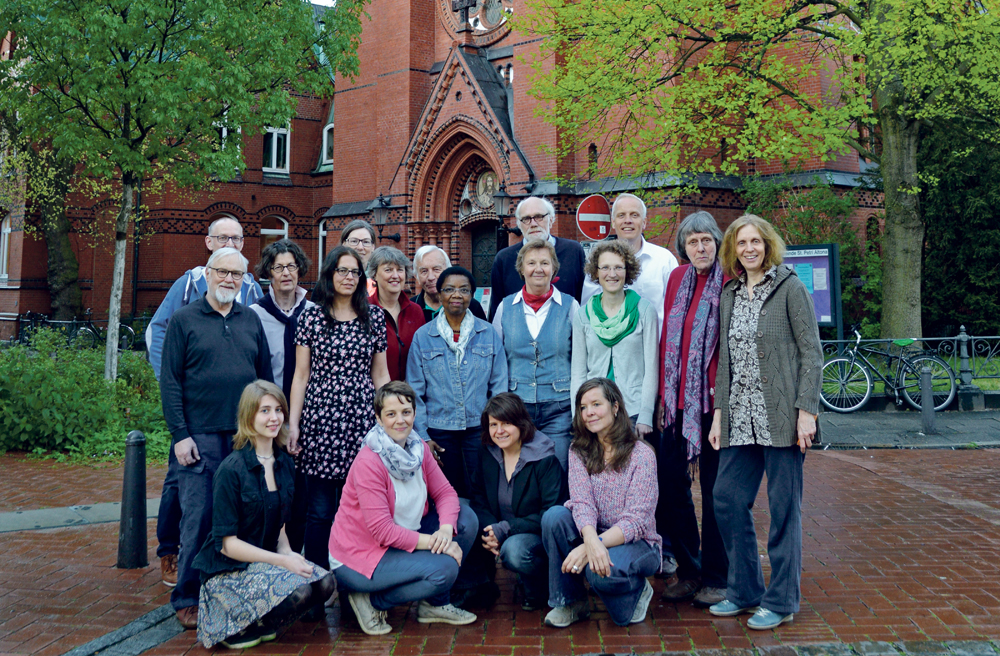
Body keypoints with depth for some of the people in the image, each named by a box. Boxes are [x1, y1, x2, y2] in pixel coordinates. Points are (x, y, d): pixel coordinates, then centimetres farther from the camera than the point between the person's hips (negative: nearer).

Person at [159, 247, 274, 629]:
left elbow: (266, 376, 14)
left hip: (247, 436, 4)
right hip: (201, 436, -3)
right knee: (198, 517, -1)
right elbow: (169, 382, -3)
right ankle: (187, 600, 12)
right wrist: (180, 434, -10)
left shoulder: (251, 321, 11)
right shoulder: (184, 320, 1)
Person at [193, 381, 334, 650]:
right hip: (229, 568, -7)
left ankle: (260, 622, 5)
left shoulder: (285, 464, 6)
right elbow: (227, 543, -15)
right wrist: (281, 560, -21)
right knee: (297, 590, -30)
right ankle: (236, 628, -4)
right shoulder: (232, 470, -15)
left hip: (268, 559, 7)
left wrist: (288, 553, -6)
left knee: (324, 582, -18)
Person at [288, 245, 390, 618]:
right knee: (320, 509, 1)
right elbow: (301, 375, 5)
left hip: (361, 419, 2)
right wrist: (293, 423, 0)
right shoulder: (312, 317, 5)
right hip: (320, 418, -1)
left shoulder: (374, 317, 10)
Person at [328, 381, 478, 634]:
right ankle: (372, 602, -2)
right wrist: (433, 542, -23)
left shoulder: (419, 448, 0)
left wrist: (446, 529, -22)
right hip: (357, 557, -8)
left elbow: (445, 492, -1)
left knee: (466, 518, -4)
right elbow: (383, 532, -25)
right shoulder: (368, 462, -24)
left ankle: (435, 604, 8)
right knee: (443, 568, -25)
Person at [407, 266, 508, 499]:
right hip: (439, 433, 0)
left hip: (479, 429, 0)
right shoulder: (423, 336, 4)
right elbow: (415, 391, 5)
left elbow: (499, 386, 7)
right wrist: (422, 435, -1)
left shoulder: (489, 334, 5)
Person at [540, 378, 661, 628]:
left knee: (600, 570, -35)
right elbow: (582, 502, -14)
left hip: (636, 543, -4)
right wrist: (591, 540, -36)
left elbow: (637, 520, -19)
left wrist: (594, 546, -32)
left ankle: (637, 590, 3)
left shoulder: (641, 455, -12)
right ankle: (571, 602, -8)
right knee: (554, 516, -24)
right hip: (593, 536, 4)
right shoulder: (579, 451, 1)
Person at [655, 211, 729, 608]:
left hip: (714, 400, -5)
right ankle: (689, 571, 23)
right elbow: (666, 338, 12)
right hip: (677, 399, 5)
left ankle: (716, 578, 17)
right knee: (669, 485, 7)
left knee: (715, 490, 4)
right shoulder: (677, 278, 11)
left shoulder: (731, 282, -5)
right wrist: (663, 395, 9)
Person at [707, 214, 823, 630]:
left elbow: (811, 353, -5)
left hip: (780, 416, -6)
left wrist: (807, 411, -13)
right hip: (740, 418, 6)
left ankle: (781, 600, 14)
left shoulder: (790, 288, -2)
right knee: (726, 499, 5)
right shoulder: (730, 294, 14)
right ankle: (745, 591, 21)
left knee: (784, 506, 2)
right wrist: (719, 413, 11)